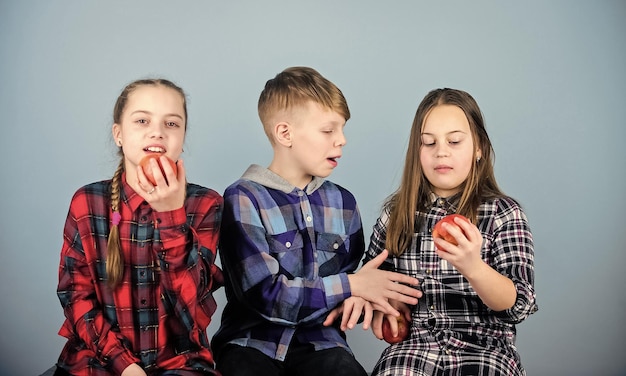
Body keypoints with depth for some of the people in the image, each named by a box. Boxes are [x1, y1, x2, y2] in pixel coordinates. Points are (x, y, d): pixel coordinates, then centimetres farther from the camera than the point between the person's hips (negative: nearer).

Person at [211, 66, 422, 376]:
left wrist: (358, 299, -8)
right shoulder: (243, 199, -7)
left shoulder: (341, 202, 9)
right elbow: (264, 293, -16)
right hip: (253, 341, -3)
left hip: (318, 339, 3)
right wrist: (349, 285, -13)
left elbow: (356, 275, 16)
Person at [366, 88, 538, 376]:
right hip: (413, 343, 1)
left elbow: (519, 306, -10)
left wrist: (472, 266, -29)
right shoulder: (397, 212, 5)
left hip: (482, 345, -1)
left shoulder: (503, 213, -2)